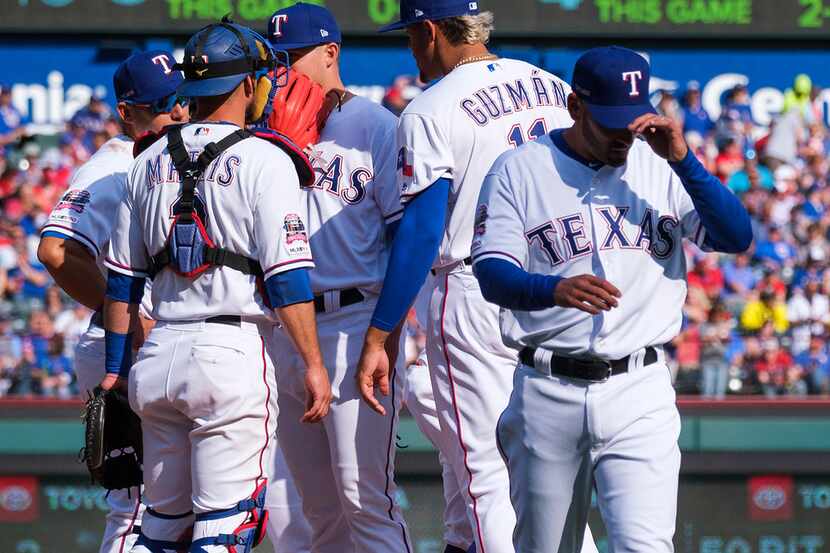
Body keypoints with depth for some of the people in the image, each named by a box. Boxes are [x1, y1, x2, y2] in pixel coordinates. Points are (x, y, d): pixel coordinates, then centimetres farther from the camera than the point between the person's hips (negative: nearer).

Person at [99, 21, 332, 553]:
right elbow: (287, 275, -10)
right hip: (233, 350, -6)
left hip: (159, 353, 6)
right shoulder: (264, 160, -4)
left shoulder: (150, 162, 12)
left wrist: (116, 364, 21)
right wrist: (314, 364, -6)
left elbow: (123, 277, 15)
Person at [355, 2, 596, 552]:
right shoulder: (556, 89, 10)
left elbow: (421, 232, -13)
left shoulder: (431, 111, -8)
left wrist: (378, 339, -11)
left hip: (474, 301, -6)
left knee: (489, 480, -3)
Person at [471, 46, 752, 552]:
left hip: (640, 394, 0)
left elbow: (737, 237, -4)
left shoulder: (663, 168, 6)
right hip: (548, 392, 0)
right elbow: (491, 273, -11)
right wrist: (555, 289, -32)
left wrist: (683, 160, -15)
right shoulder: (519, 171, 0)